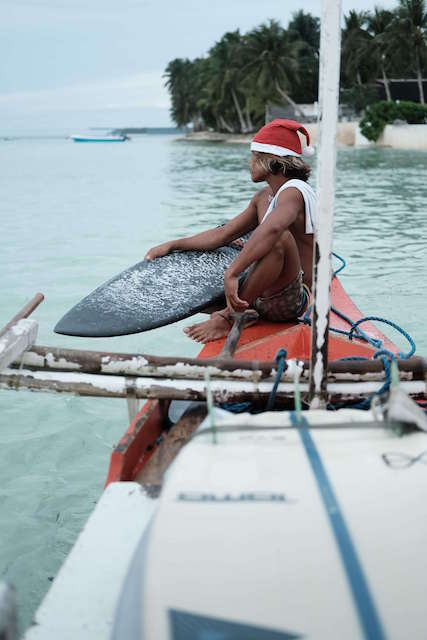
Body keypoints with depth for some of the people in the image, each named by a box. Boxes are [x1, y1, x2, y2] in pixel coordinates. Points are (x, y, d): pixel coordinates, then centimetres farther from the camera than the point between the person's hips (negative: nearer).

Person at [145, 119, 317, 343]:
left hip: (292, 301, -9)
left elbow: (272, 228, -40)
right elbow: (222, 235, 14)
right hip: (266, 297, 9)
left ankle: (229, 317, -28)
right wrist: (172, 246, 10)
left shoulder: (293, 192, -17)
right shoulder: (263, 198, 11)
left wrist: (232, 273, -43)